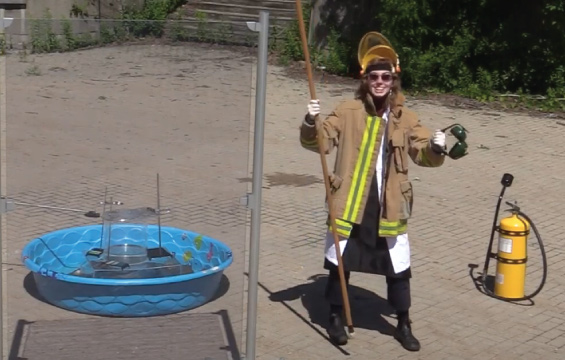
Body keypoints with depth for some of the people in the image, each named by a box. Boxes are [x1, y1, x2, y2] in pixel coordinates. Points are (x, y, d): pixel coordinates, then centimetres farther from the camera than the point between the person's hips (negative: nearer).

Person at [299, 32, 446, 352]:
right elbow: (318, 142, -5)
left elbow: (424, 156, 3)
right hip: (349, 204, -1)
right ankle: (336, 318, 33)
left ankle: (404, 325, 27)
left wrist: (436, 148, -20)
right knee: (339, 263, 11)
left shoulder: (406, 119, 2)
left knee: (399, 269, 8)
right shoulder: (347, 112, -2)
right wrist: (311, 123, -26)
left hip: (388, 207, 1)